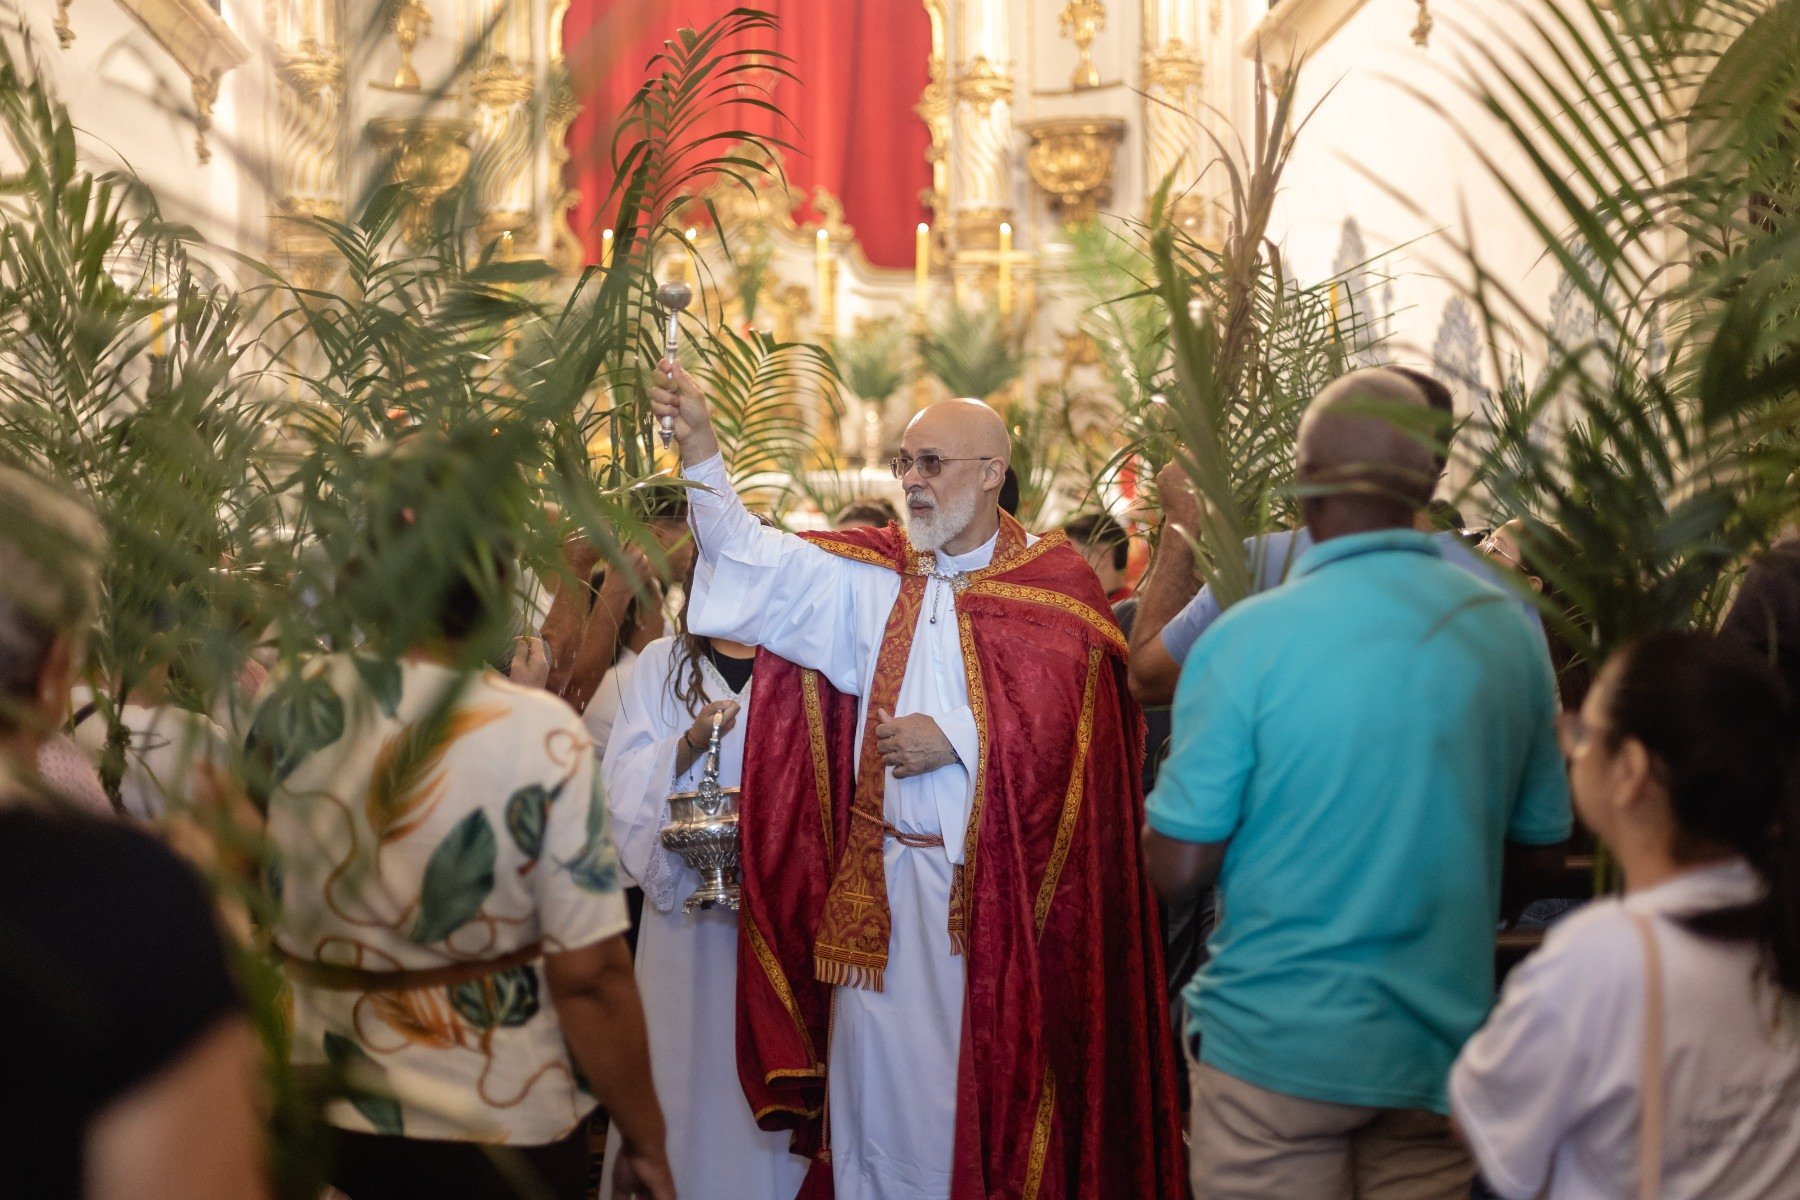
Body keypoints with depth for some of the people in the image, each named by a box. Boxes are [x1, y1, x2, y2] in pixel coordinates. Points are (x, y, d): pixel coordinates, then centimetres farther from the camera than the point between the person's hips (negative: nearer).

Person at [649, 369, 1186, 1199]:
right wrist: (699, 447, -11)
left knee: (986, 1087, 3)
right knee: (874, 1077, 8)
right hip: (879, 882, 4)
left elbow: (1070, 722, -11)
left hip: (995, 893, -4)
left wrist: (955, 736, -11)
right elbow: (759, 562, -1)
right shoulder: (876, 578, 9)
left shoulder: (1054, 583, -2)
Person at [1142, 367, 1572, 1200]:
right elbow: (1539, 847, 8)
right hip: (1441, 1045, 4)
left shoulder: (1246, 639, -15)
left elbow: (1178, 867, -12)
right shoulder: (1510, 631, -2)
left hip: (1277, 1039, -4)